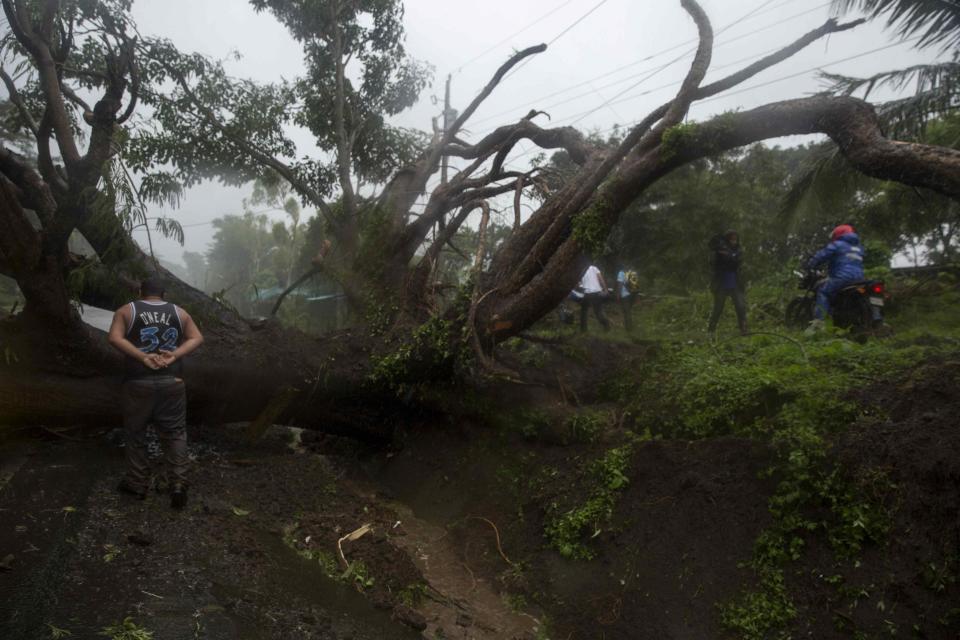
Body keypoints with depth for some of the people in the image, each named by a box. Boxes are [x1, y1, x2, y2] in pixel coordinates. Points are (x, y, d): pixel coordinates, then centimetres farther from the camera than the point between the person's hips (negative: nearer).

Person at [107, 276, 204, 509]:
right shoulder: (179, 312, 11)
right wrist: (174, 355, -8)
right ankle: (178, 483, -4)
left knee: (135, 433, 14)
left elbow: (115, 338, -9)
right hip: (172, 382, 1)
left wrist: (143, 357, -14)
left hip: (138, 382, -1)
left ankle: (137, 483, 23)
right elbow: (197, 338, 3)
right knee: (175, 433, 7)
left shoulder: (126, 311, 5)